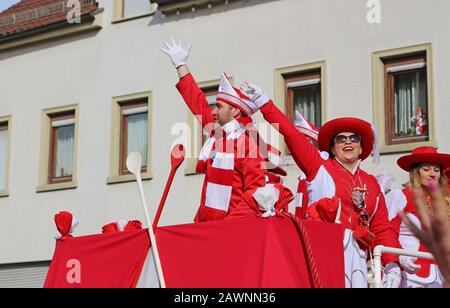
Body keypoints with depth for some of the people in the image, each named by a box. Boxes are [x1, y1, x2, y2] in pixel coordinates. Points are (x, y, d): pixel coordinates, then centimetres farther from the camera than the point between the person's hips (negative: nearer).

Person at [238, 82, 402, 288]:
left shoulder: (371, 183, 18)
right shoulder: (320, 167, 9)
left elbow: (382, 228, 14)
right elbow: (292, 134, 2)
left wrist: (393, 265, 3)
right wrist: (262, 101, -3)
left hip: (356, 255, 4)